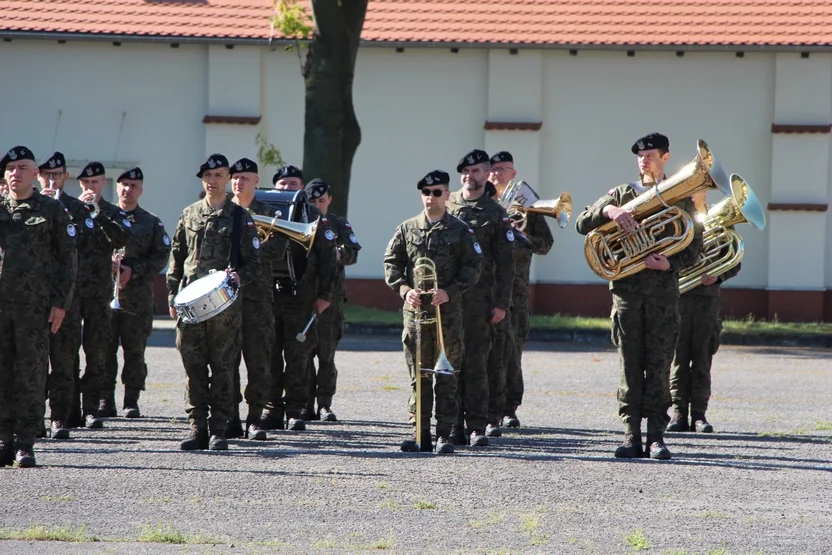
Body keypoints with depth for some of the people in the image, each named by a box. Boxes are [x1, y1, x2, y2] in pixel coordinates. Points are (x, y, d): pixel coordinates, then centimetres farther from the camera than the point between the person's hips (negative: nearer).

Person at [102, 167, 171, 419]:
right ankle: (105, 401, 5)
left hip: (138, 297, 0)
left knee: (135, 351, 0)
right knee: (105, 350, -1)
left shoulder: (151, 223, 10)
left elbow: (161, 257, 3)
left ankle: (131, 402, 6)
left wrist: (133, 271, -9)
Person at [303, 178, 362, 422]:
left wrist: (339, 255, -23)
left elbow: (353, 253, -2)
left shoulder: (339, 225, 11)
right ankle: (306, 406, 5)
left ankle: (324, 405, 0)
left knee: (327, 354, -3)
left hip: (331, 296, -1)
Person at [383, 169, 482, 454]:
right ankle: (421, 434, 7)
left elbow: (472, 268, -1)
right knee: (418, 376, 4)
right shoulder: (407, 229, 10)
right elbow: (391, 263, 9)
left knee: (447, 376, -1)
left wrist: (449, 292, -14)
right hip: (415, 311, 2)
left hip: (448, 311, -2)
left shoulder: (461, 231, 3)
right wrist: (405, 289, -8)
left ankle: (444, 435, 2)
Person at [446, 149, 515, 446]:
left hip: (478, 299, -2)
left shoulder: (496, 213, 5)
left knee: (475, 364, -2)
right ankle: (454, 426, 7)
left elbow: (505, 263, 3)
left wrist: (502, 304, -4)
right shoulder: (446, 204, 11)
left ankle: (477, 427, 1)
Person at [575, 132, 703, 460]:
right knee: (630, 365, 0)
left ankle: (656, 436, 0)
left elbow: (694, 248, 7)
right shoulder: (622, 194, 12)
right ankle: (631, 435, 2)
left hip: (664, 289, -1)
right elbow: (582, 225, 7)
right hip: (627, 288, 1)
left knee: (659, 365, -3)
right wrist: (607, 211, -13)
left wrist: (670, 263, -12)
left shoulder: (681, 199, 9)